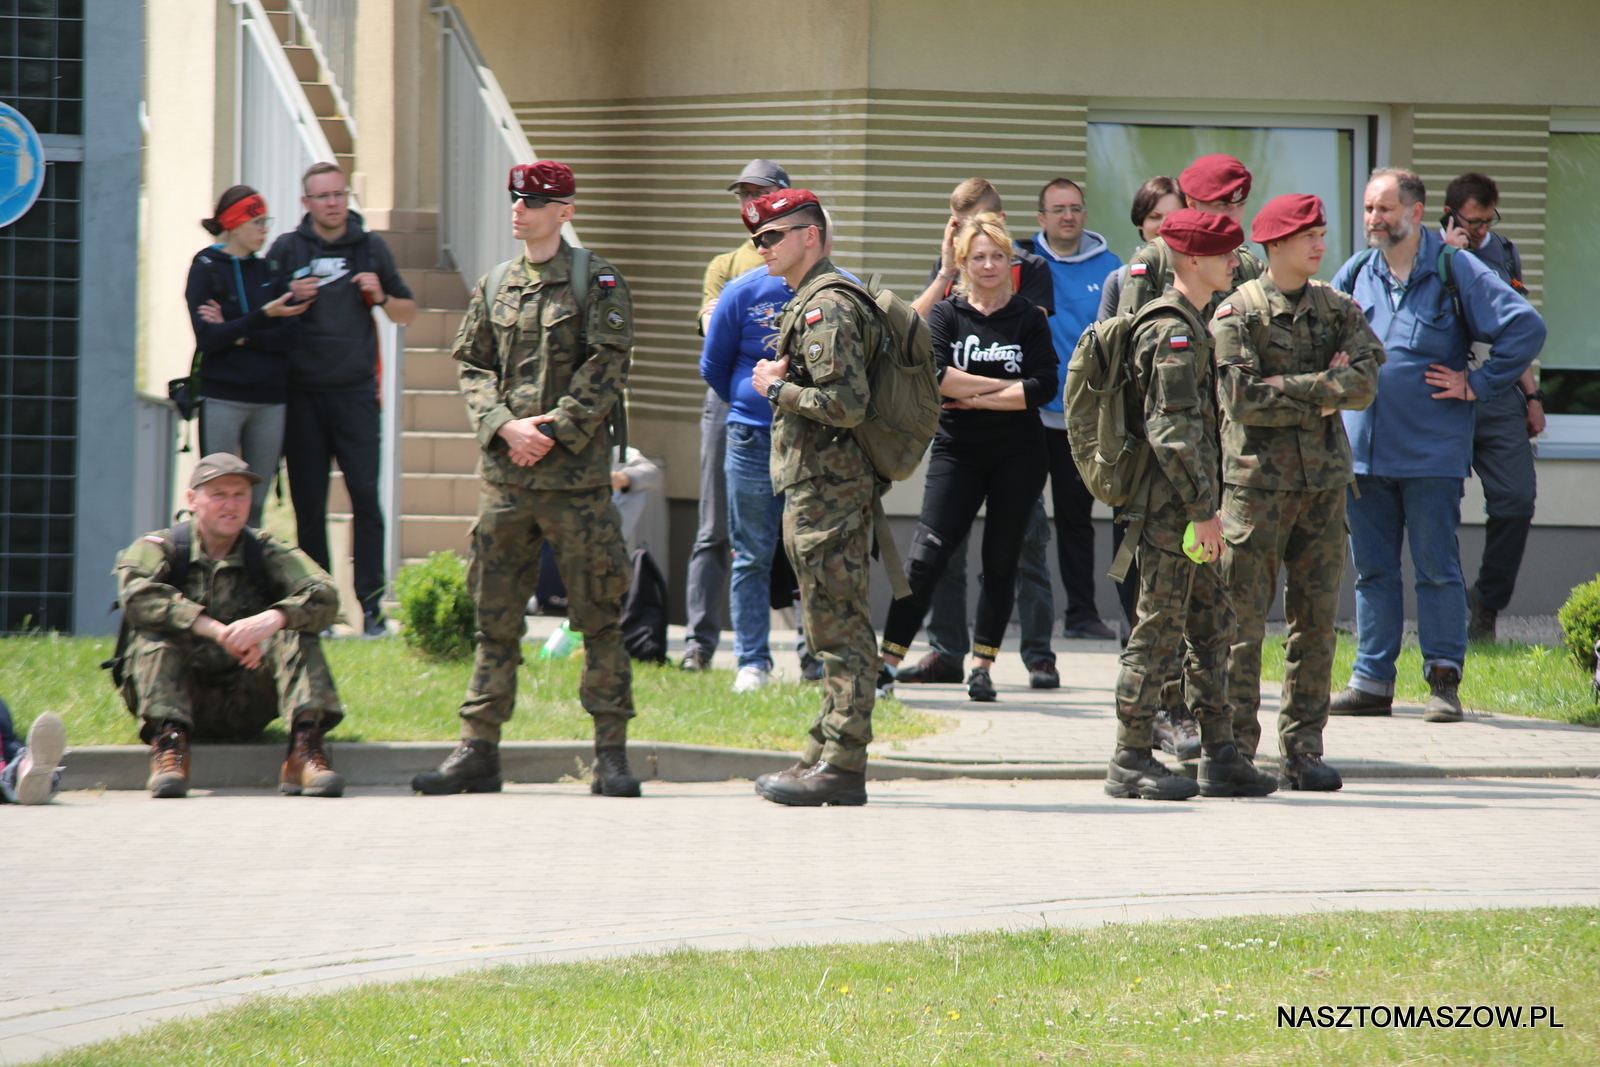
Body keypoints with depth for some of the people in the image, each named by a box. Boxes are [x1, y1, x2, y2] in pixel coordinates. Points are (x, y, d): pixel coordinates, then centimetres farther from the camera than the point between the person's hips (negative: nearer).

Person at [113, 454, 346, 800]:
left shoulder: (267, 553, 7)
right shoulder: (160, 548, 2)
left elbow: (324, 598, -12)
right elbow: (137, 597, -21)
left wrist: (273, 619, -34)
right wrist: (214, 629, -33)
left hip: (245, 705, 1)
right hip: (179, 696, -1)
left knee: (296, 632, -19)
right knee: (154, 635, -24)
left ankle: (305, 750, -36)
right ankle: (169, 740, -40)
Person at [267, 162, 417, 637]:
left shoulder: (370, 247, 9)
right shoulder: (287, 249, 6)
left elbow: (408, 313, 16)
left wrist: (382, 298, -4)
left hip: (354, 391, 0)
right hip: (302, 395, 0)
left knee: (365, 495, -8)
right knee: (308, 503, 1)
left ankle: (372, 602, -7)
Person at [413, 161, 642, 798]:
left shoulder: (596, 283, 0)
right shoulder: (494, 286, 13)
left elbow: (606, 370, -6)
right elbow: (472, 368, 11)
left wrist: (554, 432, -14)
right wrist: (506, 426, -7)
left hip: (576, 474, -4)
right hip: (505, 475, 4)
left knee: (598, 617, -2)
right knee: (495, 618, 6)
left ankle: (612, 754, 2)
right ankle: (478, 750, 10)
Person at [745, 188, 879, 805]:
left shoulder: (827, 308, -15)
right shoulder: (815, 303, 19)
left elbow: (845, 404, -24)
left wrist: (776, 388, -12)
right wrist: (783, 380, 10)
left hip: (828, 492, -11)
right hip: (818, 491, 11)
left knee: (839, 630, -9)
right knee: (834, 632, 12)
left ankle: (840, 766, -9)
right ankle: (827, 757, 17)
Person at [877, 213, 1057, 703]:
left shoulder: (1029, 318, 2)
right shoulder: (946, 315, 3)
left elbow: (1043, 387, -9)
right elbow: (934, 375, -14)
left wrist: (975, 398, -11)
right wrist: (1003, 385, -13)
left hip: (1018, 456, 1)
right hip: (957, 453, 0)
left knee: (1001, 561, 5)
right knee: (926, 556, -8)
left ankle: (982, 666, 13)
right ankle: (888, 658, -5)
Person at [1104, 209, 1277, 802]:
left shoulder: (1191, 325, 17)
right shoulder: (1172, 331, -15)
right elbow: (1174, 430, -21)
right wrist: (1202, 508, -21)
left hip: (1187, 508, 10)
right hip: (1170, 507, -10)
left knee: (1212, 625, 11)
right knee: (1160, 628, -5)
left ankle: (1220, 756, 15)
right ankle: (1131, 763, 0)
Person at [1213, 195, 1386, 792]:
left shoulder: (1337, 308, 10)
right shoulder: (1238, 313, -4)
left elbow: (1365, 382, -3)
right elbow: (1241, 401, -14)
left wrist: (1286, 387, -13)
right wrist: (1320, 396, -9)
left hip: (1324, 479, 4)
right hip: (1257, 479, -4)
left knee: (1317, 618, 4)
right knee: (1242, 619, -4)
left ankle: (1302, 749, 10)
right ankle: (1235, 747, 1)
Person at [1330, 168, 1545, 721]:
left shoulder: (1457, 272, -5)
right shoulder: (1355, 274, 9)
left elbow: (1525, 327, -9)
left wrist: (1477, 384, -9)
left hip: (1431, 452, -5)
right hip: (1363, 448, 5)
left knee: (1436, 568, -1)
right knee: (1372, 568, 8)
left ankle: (1444, 681, 5)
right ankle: (1372, 680, 14)